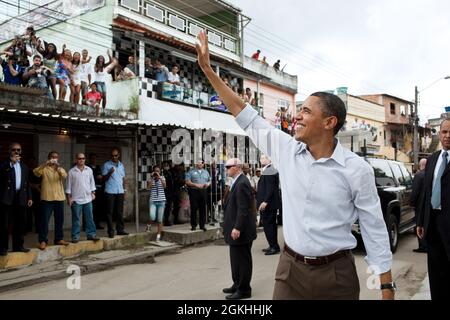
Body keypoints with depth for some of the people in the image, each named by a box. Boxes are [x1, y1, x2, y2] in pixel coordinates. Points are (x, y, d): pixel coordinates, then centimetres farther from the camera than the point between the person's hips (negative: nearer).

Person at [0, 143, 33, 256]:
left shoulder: (24, 166, 17)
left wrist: (29, 197, 12)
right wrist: (11, 162, -21)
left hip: (21, 198, 5)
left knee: (20, 223, 8)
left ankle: (18, 245, 17)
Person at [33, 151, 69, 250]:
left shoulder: (60, 169, 11)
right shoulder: (44, 169, 2)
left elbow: (64, 175, -11)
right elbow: (36, 172, -19)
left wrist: (58, 167, -29)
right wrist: (45, 164, -32)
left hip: (59, 198, 4)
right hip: (46, 198, -3)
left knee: (59, 220, 8)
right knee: (44, 220, -3)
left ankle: (59, 239, 18)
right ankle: (43, 240, 2)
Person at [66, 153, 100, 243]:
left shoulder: (89, 170, 7)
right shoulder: (71, 172, -2)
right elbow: (68, 186, 0)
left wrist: (93, 193, 9)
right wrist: (69, 197, -3)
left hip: (88, 198, 3)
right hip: (76, 199, -3)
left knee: (89, 218, 6)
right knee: (76, 219, 2)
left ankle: (91, 234, 13)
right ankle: (75, 236, 9)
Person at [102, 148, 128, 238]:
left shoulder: (121, 165, 14)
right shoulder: (106, 165, -1)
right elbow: (104, 178, -2)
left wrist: (124, 189, 11)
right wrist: (109, 173, -20)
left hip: (120, 192, 4)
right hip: (110, 192, -4)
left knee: (120, 211, 7)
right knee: (110, 212, -1)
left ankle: (120, 229, 12)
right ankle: (110, 231, 4)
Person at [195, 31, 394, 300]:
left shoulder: (356, 169, -12)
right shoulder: (287, 150, -2)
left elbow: (374, 228, -5)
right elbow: (247, 117, 1)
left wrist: (387, 288, -5)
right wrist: (208, 69, 2)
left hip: (336, 274, -3)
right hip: (291, 268, 3)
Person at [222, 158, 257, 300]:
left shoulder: (242, 183, -19)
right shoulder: (238, 182, 12)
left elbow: (243, 209, -24)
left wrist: (237, 228, -25)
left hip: (241, 230, -10)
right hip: (236, 229, 10)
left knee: (242, 260, 2)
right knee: (236, 259, 19)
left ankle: (244, 290, 13)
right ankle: (237, 285, 31)